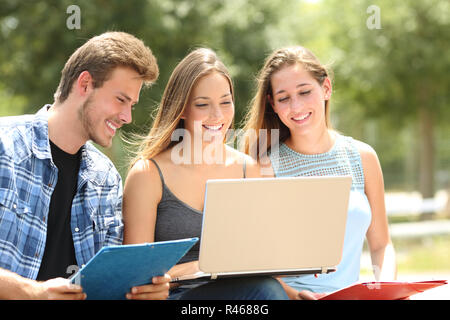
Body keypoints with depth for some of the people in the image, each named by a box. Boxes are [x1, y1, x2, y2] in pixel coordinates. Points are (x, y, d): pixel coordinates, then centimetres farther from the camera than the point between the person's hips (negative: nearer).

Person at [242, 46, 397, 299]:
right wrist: (292, 294, -23)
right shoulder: (266, 165, -1)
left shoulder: (363, 157, 10)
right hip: (285, 296, -2)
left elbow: (381, 245, 16)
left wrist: (387, 289, -4)